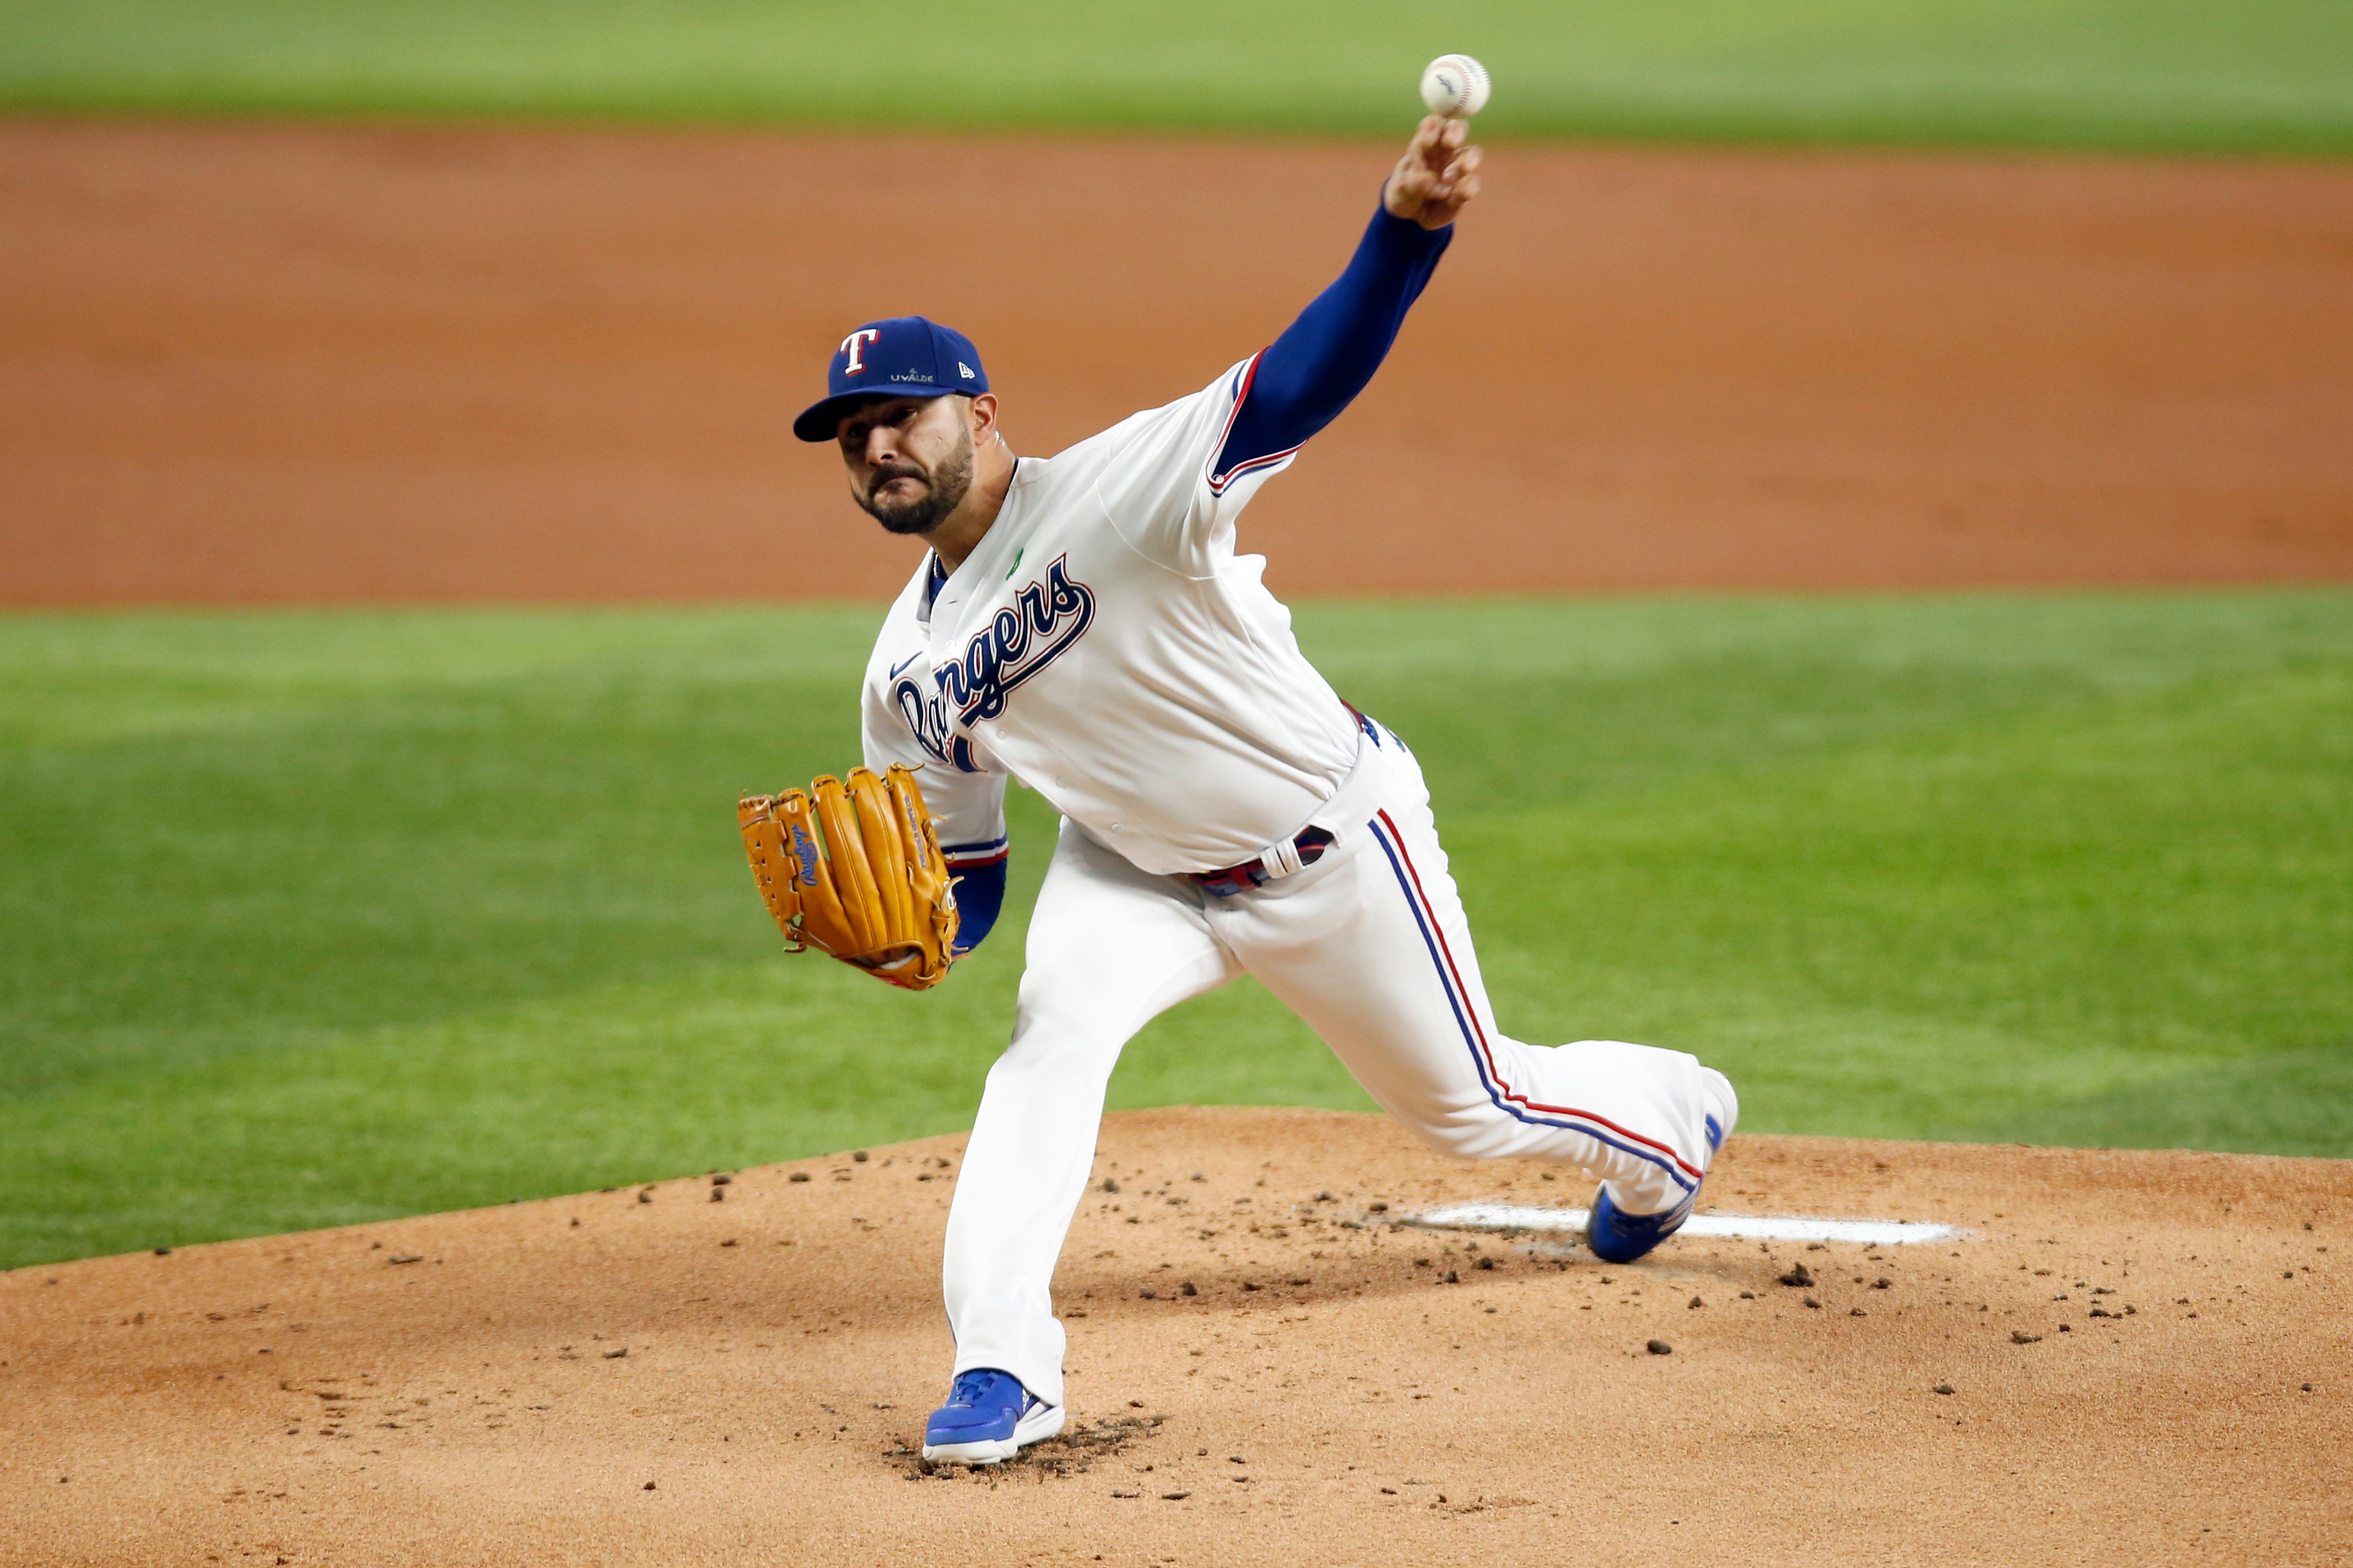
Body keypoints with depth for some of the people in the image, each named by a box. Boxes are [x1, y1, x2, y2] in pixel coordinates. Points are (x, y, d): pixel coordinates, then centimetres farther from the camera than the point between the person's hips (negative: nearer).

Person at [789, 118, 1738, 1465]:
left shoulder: (1110, 493, -28)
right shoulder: (909, 672, -7)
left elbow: (1304, 383, -42)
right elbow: (965, 888, 2)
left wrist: (1407, 232, -59)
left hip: (1333, 840, -4)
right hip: (1142, 870, 4)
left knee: (1474, 1109, 14)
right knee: (1057, 1027, -27)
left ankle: (1675, 1116, 48)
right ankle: (1004, 1368, -25)